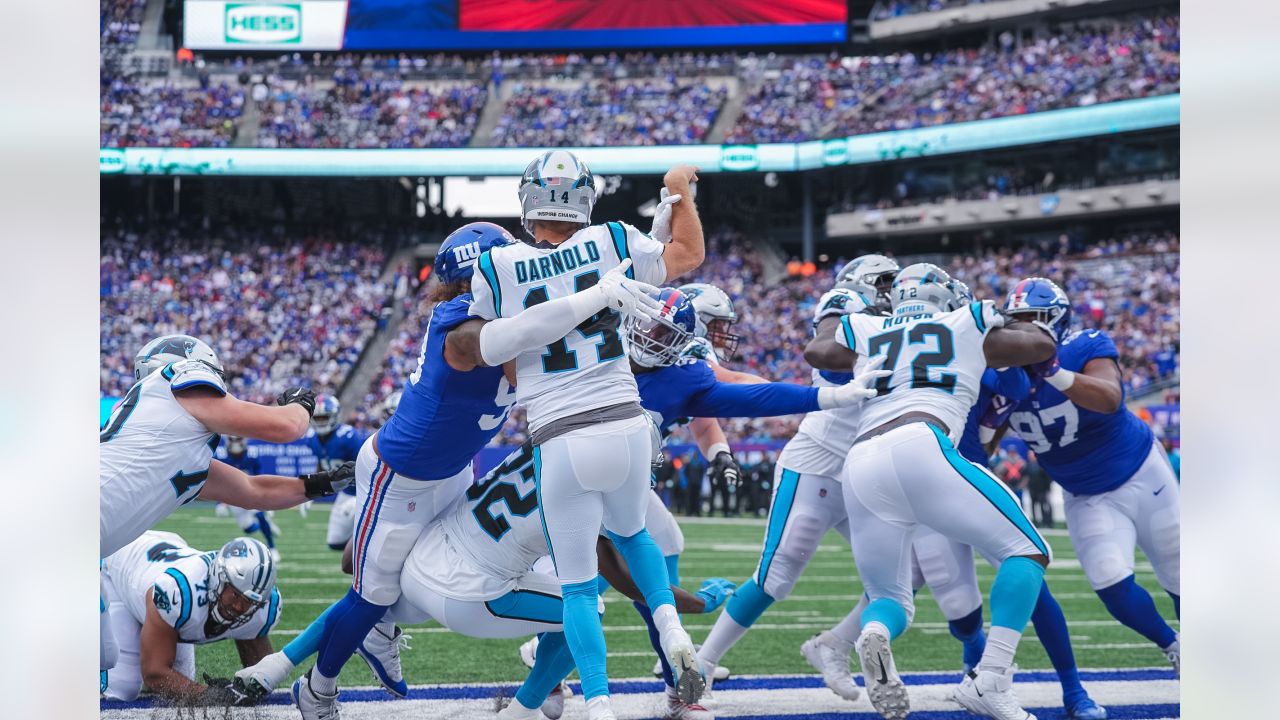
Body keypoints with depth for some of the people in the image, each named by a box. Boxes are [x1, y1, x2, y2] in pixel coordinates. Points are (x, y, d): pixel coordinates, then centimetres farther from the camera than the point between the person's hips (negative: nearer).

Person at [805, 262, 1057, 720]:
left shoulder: (867, 334, 29)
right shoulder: (967, 328, 21)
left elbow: (815, 351, 48)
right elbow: (1043, 345, 33)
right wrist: (1005, 323, 51)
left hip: (860, 468, 4)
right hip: (919, 447, -4)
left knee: (890, 597, 20)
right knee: (1027, 551, 6)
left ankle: (876, 632, -20)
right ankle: (989, 681, -15)